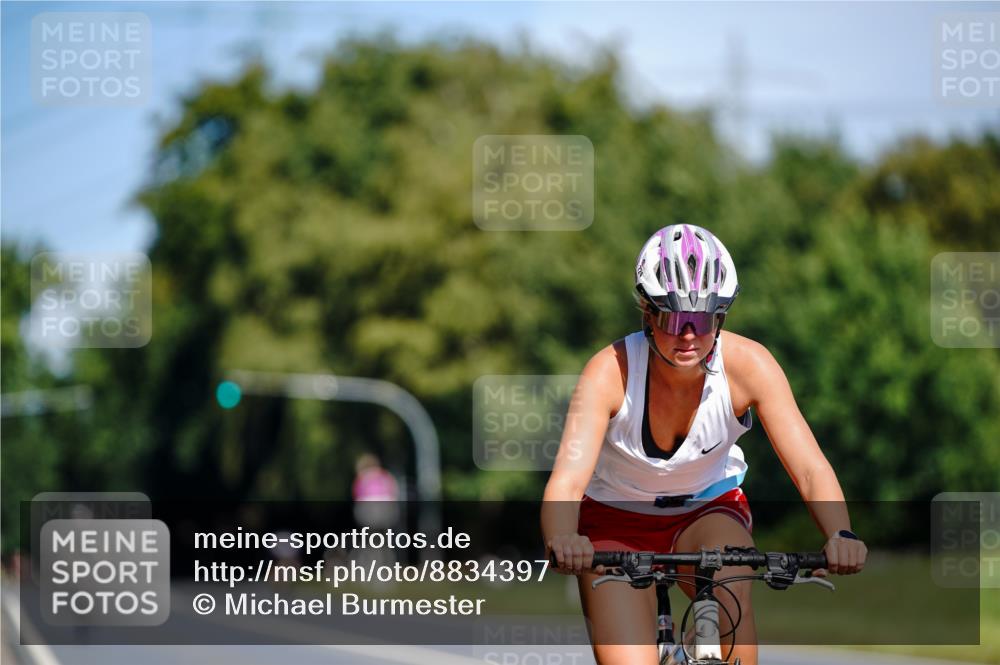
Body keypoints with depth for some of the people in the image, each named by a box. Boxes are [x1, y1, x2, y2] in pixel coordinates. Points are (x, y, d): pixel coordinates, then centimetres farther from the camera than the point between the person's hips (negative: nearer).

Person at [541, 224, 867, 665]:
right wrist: (561, 540, -61)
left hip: (709, 512, 1)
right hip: (617, 524, -1)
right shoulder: (611, 370, -28)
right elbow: (567, 479, -39)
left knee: (731, 584, -32)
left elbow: (810, 468, -28)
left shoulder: (747, 364, -23)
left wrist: (840, 537, -48)